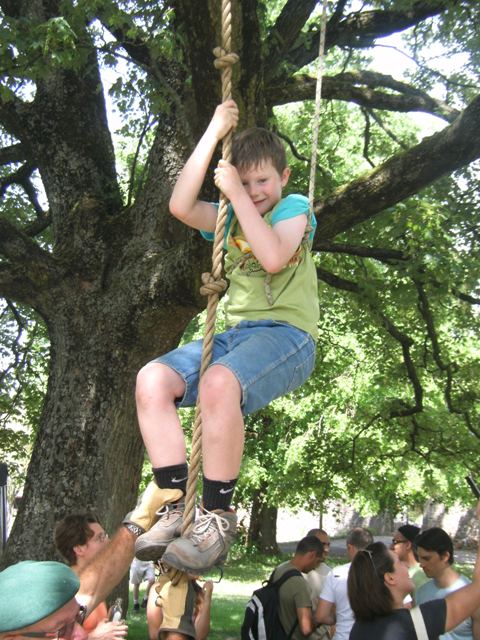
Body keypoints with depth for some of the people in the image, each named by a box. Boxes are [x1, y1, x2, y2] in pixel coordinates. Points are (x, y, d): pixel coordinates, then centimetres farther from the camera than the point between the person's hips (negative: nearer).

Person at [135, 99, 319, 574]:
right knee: (152, 379, -18)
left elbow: (273, 258, -15)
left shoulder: (294, 208, 6)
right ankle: (177, 509, -17)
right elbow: (181, 206, 2)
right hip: (235, 334, 7)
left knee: (219, 383, -38)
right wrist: (213, 133, 5)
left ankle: (217, 518, -27)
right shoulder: (230, 217, 22)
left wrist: (237, 193, -8)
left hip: (287, 333, -6)